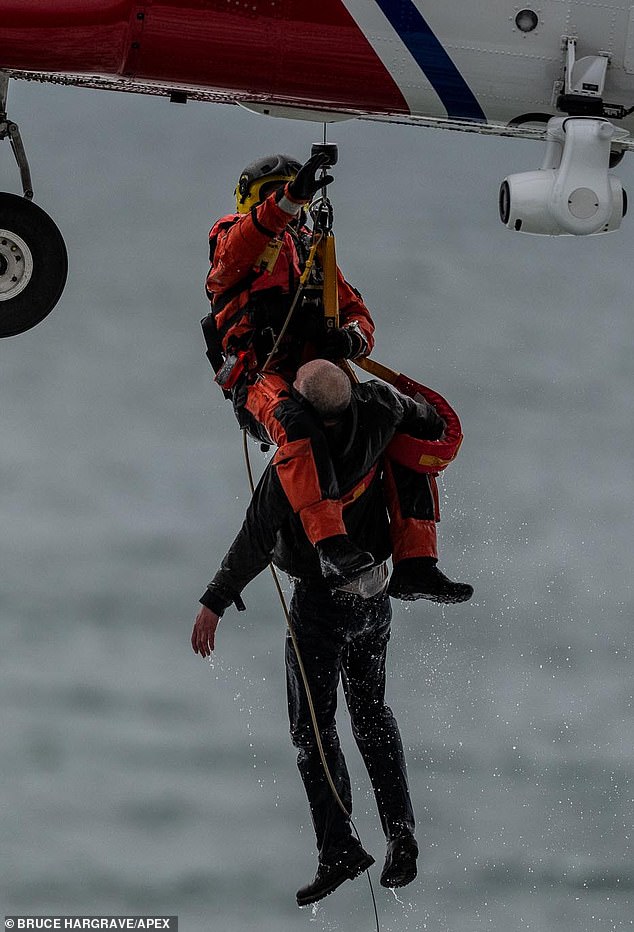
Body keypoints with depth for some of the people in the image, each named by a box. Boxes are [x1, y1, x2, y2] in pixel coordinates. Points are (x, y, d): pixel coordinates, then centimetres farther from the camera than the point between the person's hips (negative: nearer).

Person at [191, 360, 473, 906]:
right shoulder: (375, 413, -16)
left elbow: (255, 544, -23)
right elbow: (430, 422, 4)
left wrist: (214, 603, -13)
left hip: (322, 602, -6)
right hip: (375, 595, 6)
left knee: (313, 727, 4)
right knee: (371, 712, 19)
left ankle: (340, 849, -1)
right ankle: (400, 834, 9)